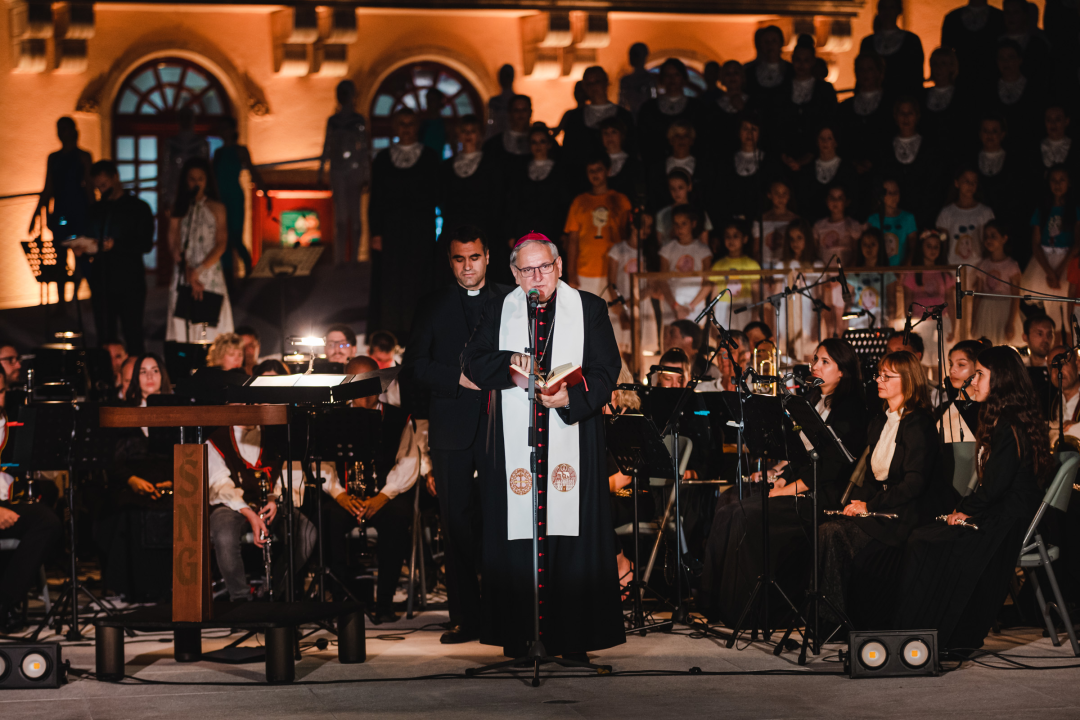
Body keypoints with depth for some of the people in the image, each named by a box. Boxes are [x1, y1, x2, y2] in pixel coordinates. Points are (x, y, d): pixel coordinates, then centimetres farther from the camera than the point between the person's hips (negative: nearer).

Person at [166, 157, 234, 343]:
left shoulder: (216, 208, 8)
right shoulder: (178, 208, 10)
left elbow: (221, 244, 1)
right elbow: (173, 244, 3)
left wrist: (199, 271, -10)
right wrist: (190, 275, -9)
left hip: (211, 274, -1)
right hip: (183, 273, 1)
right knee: (182, 324, -7)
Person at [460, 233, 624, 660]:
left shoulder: (589, 309, 8)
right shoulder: (498, 312, 13)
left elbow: (606, 369, 1)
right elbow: (473, 361, 5)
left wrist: (572, 396, -17)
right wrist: (509, 363, -14)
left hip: (571, 443, -1)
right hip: (516, 444, 1)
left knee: (572, 539, -4)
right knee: (518, 536, -2)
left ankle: (572, 638, 1)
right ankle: (520, 636, 3)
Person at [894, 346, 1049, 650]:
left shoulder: (1010, 426, -15)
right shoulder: (1000, 421, 17)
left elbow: (996, 484, -20)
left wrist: (966, 510, -6)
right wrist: (964, 509, 5)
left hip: (1007, 523, -10)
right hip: (996, 515, 10)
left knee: (925, 544, -16)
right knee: (920, 539, -3)